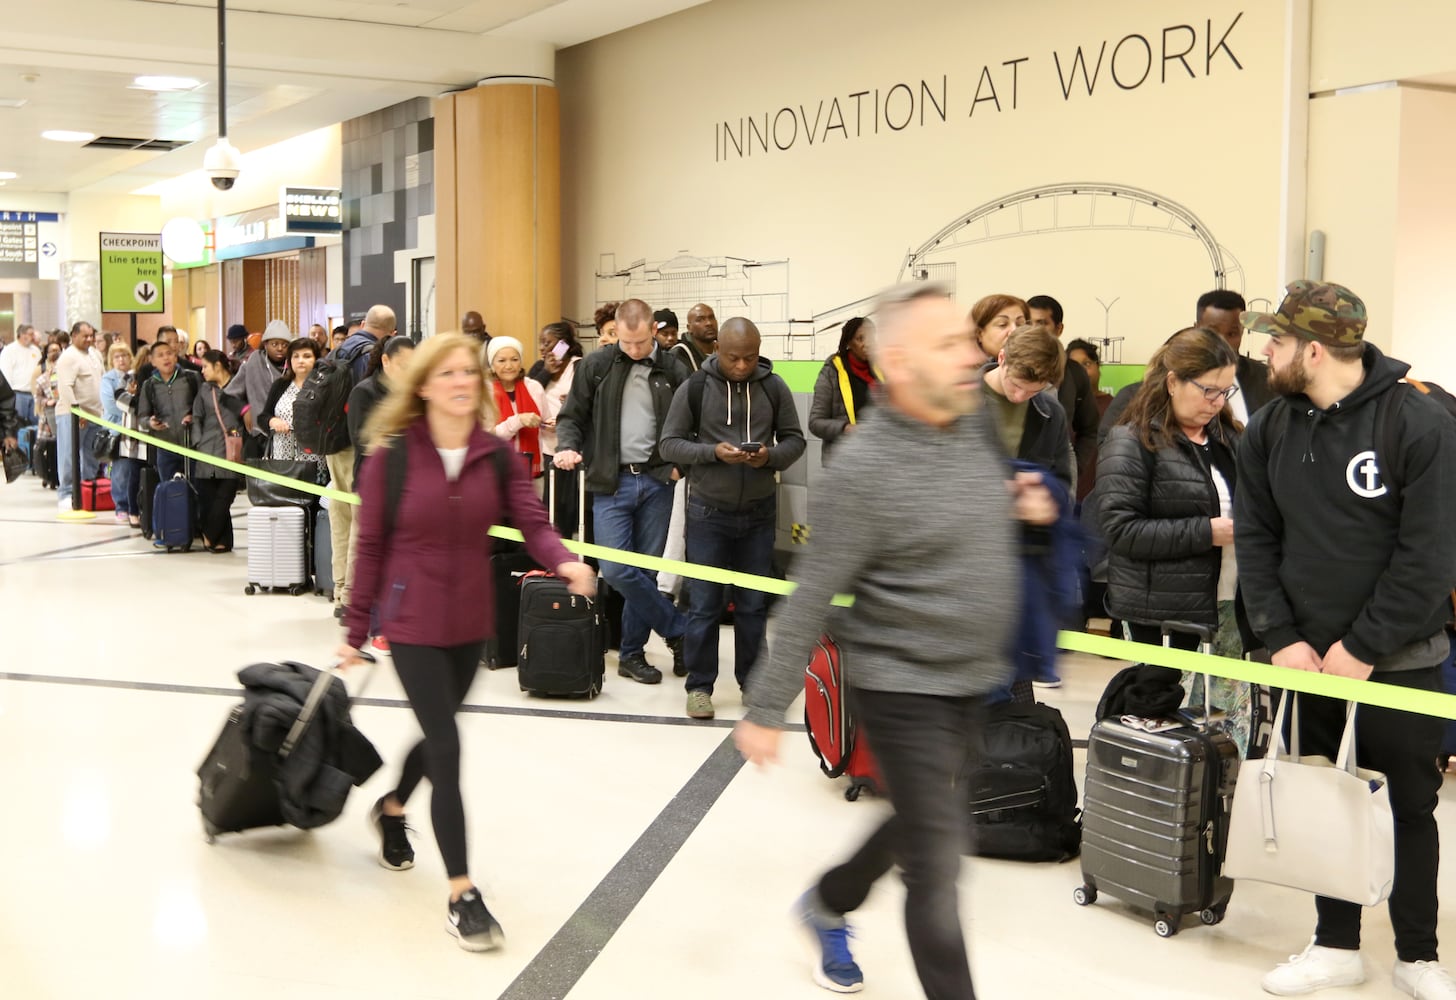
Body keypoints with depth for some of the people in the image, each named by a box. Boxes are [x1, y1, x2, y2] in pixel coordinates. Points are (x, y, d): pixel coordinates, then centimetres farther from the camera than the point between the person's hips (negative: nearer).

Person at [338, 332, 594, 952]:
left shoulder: (497, 455, -2)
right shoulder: (391, 455, -11)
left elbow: (532, 523, -11)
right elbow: (371, 547, -6)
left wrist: (564, 561, -32)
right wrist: (356, 631, -2)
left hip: (470, 621, 4)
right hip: (412, 621, -4)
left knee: (439, 733, 20)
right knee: (447, 748, -8)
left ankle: (392, 809, 53)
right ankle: (461, 895, 1)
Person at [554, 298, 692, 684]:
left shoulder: (672, 371, 3)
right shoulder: (597, 365, 2)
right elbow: (571, 416, 7)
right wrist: (568, 446, -11)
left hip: (656, 482, 0)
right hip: (611, 482, 0)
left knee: (646, 571, 5)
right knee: (616, 570, -10)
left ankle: (632, 653, 19)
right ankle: (680, 630, 6)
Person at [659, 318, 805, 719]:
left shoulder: (774, 388, -1)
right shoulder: (693, 389, -6)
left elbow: (794, 440, 4)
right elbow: (670, 444, -5)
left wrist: (771, 456, -17)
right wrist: (713, 452, -21)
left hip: (759, 512, 2)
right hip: (708, 511, -2)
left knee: (753, 604, 9)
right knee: (704, 604, 2)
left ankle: (753, 682, 22)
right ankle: (699, 685, 13)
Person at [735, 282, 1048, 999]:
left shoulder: (975, 423, 0)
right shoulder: (864, 466, -22)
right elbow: (809, 601, -18)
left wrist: (1021, 501, 7)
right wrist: (766, 711, -14)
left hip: (971, 680, 8)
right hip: (902, 687, -8)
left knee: (922, 826, 24)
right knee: (937, 861, -3)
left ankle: (828, 903, 50)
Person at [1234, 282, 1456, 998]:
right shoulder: (1269, 430, 1)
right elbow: (1255, 540, 3)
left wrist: (1362, 649, -15)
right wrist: (1281, 639, -7)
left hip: (1397, 660, -4)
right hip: (1308, 659, 4)